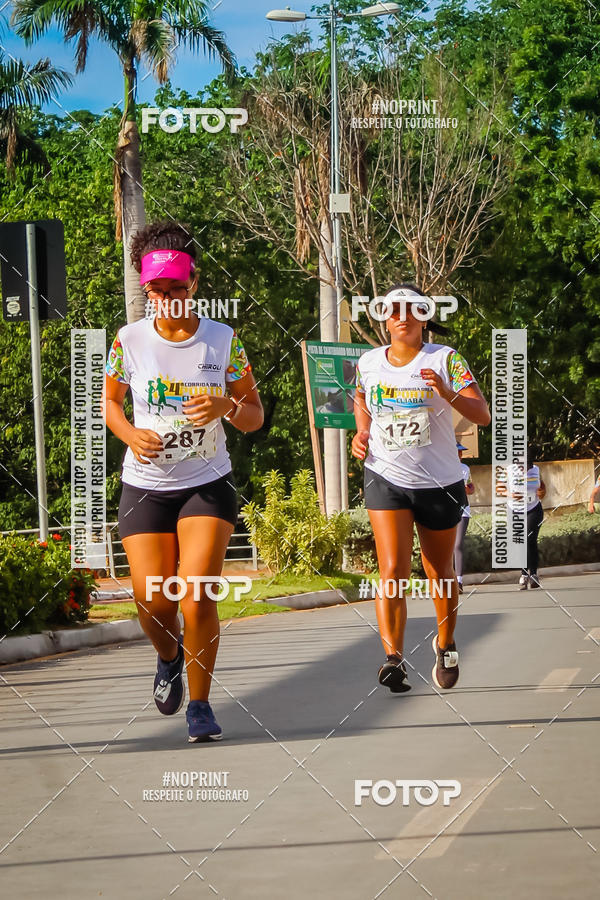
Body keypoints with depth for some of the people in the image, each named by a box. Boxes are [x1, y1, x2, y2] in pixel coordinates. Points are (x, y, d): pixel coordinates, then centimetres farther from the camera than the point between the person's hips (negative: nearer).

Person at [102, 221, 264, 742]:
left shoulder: (223, 340, -5)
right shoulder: (129, 340, -5)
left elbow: (254, 417, 2)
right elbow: (110, 400, 12)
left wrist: (225, 406, -21)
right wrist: (130, 434, -9)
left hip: (208, 484, -1)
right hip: (145, 486, 1)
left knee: (197, 597, -16)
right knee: (153, 603, -4)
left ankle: (199, 704, 2)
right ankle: (169, 658, 33)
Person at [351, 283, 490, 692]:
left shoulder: (445, 359, -7)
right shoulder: (369, 362, 4)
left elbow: (483, 415, -15)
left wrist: (447, 392, -32)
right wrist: (362, 434, 7)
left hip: (440, 482, -1)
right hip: (387, 479, 1)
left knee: (440, 574, 12)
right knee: (393, 570, -16)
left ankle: (446, 645, 36)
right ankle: (393, 658, -21)